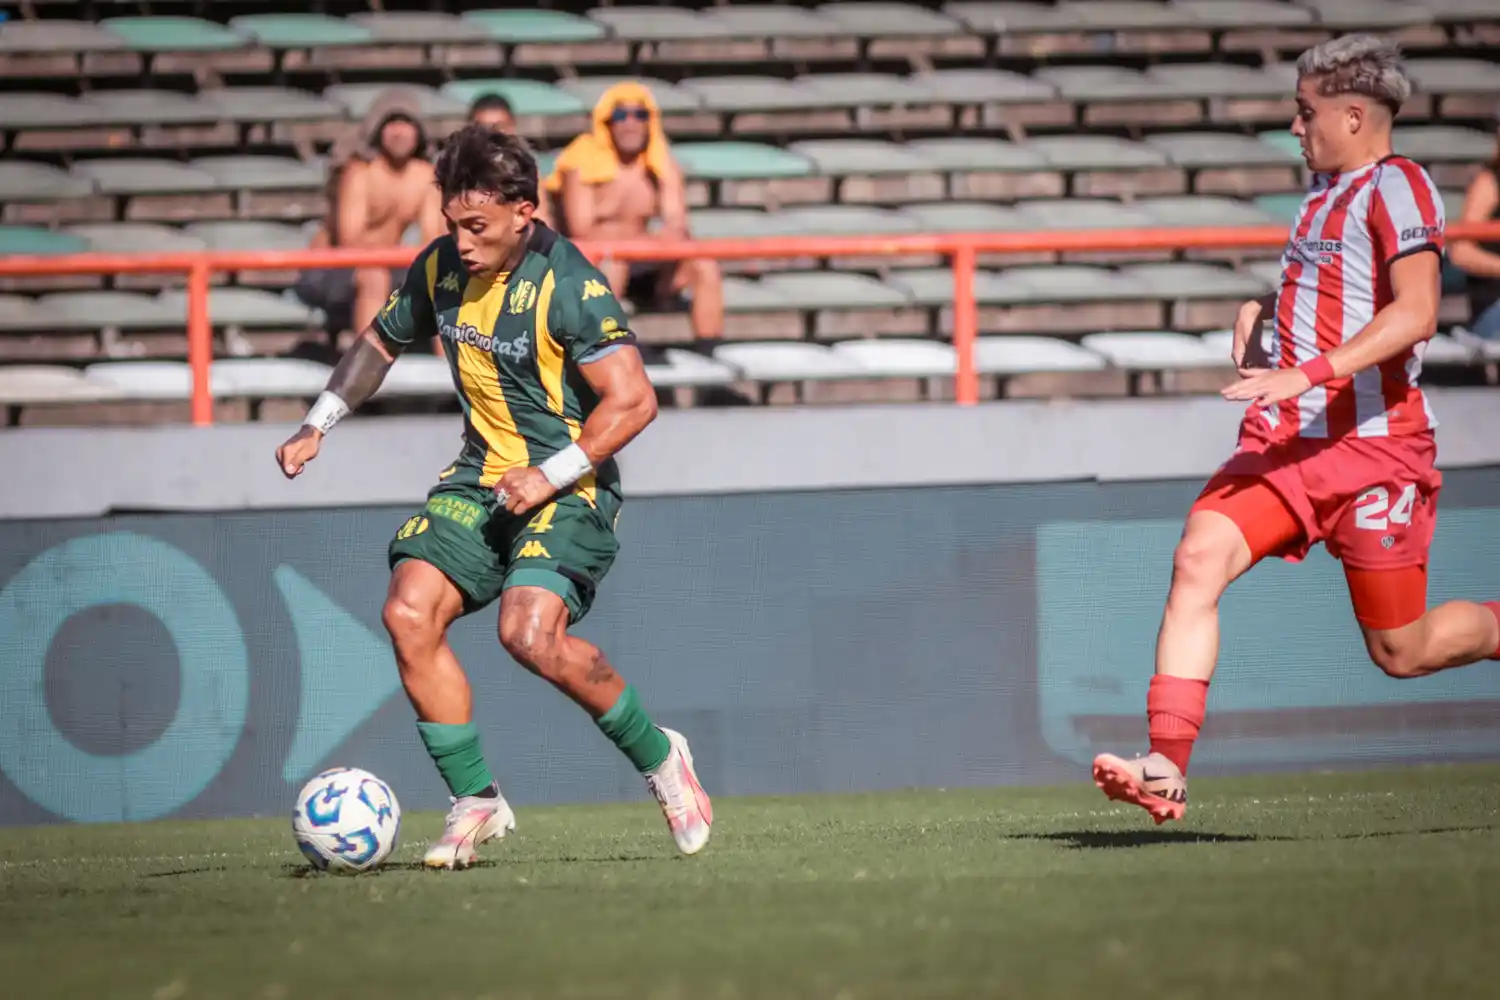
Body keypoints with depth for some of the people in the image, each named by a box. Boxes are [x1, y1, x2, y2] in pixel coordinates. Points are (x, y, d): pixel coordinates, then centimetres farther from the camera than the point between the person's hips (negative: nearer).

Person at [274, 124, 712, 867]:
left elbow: (632, 401, -20)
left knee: (530, 634, -26)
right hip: (481, 476, 7)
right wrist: (317, 426, 13)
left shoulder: (569, 287, -18)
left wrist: (548, 477, -23)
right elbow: (382, 341, 21)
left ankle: (659, 759, -1)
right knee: (408, 612, -13)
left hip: (568, 485, -7)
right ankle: (475, 803, -2)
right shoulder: (441, 269, 2)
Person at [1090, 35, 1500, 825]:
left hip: (1371, 444, -7)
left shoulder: (1395, 187, -10)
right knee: (1198, 559, -18)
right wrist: (1265, 312, 14)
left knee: (1401, 652, 2)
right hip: (1282, 438, 7)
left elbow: (1416, 311, -24)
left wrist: (1309, 374, -32)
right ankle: (1166, 769, -23)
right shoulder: (1322, 192, 17)